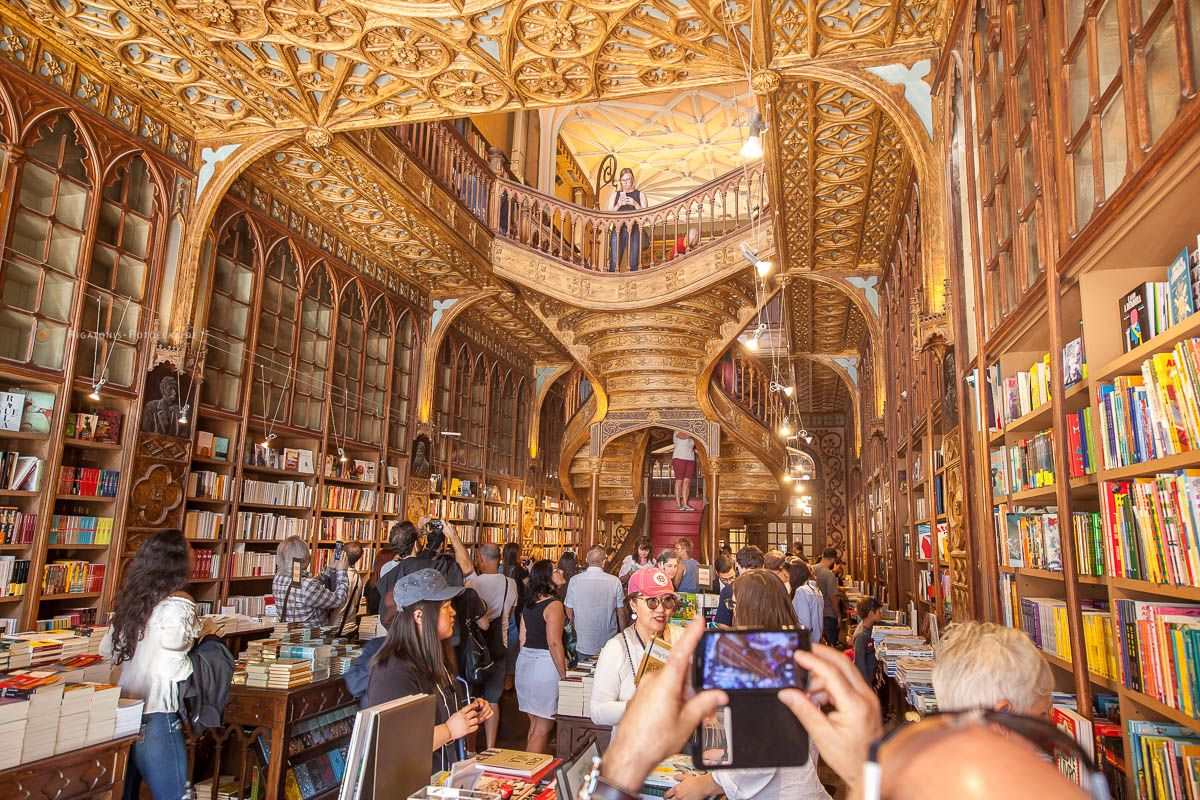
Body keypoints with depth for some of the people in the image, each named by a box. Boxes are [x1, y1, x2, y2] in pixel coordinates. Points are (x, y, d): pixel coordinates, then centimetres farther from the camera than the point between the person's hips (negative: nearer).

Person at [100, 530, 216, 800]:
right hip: (156, 719, -8)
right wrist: (202, 632, -7)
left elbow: (106, 651, 15)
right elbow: (175, 671, -21)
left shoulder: (132, 598, 5)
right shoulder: (179, 605, -18)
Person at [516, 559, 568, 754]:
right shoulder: (554, 605, -14)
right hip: (545, 664, -8)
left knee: (534, 724, 19)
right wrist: (564, 675, -15)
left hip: (525, 662, 9)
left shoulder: (529, 605, 10)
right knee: (542, 729, 0)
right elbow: (554, 643, -19)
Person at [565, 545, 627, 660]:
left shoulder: (574, 581, -8)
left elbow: (569, 613, 1)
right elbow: (621, 613, -2)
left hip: (583, 645, 1)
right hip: (609, 645, 0)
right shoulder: (615, 581, -10)